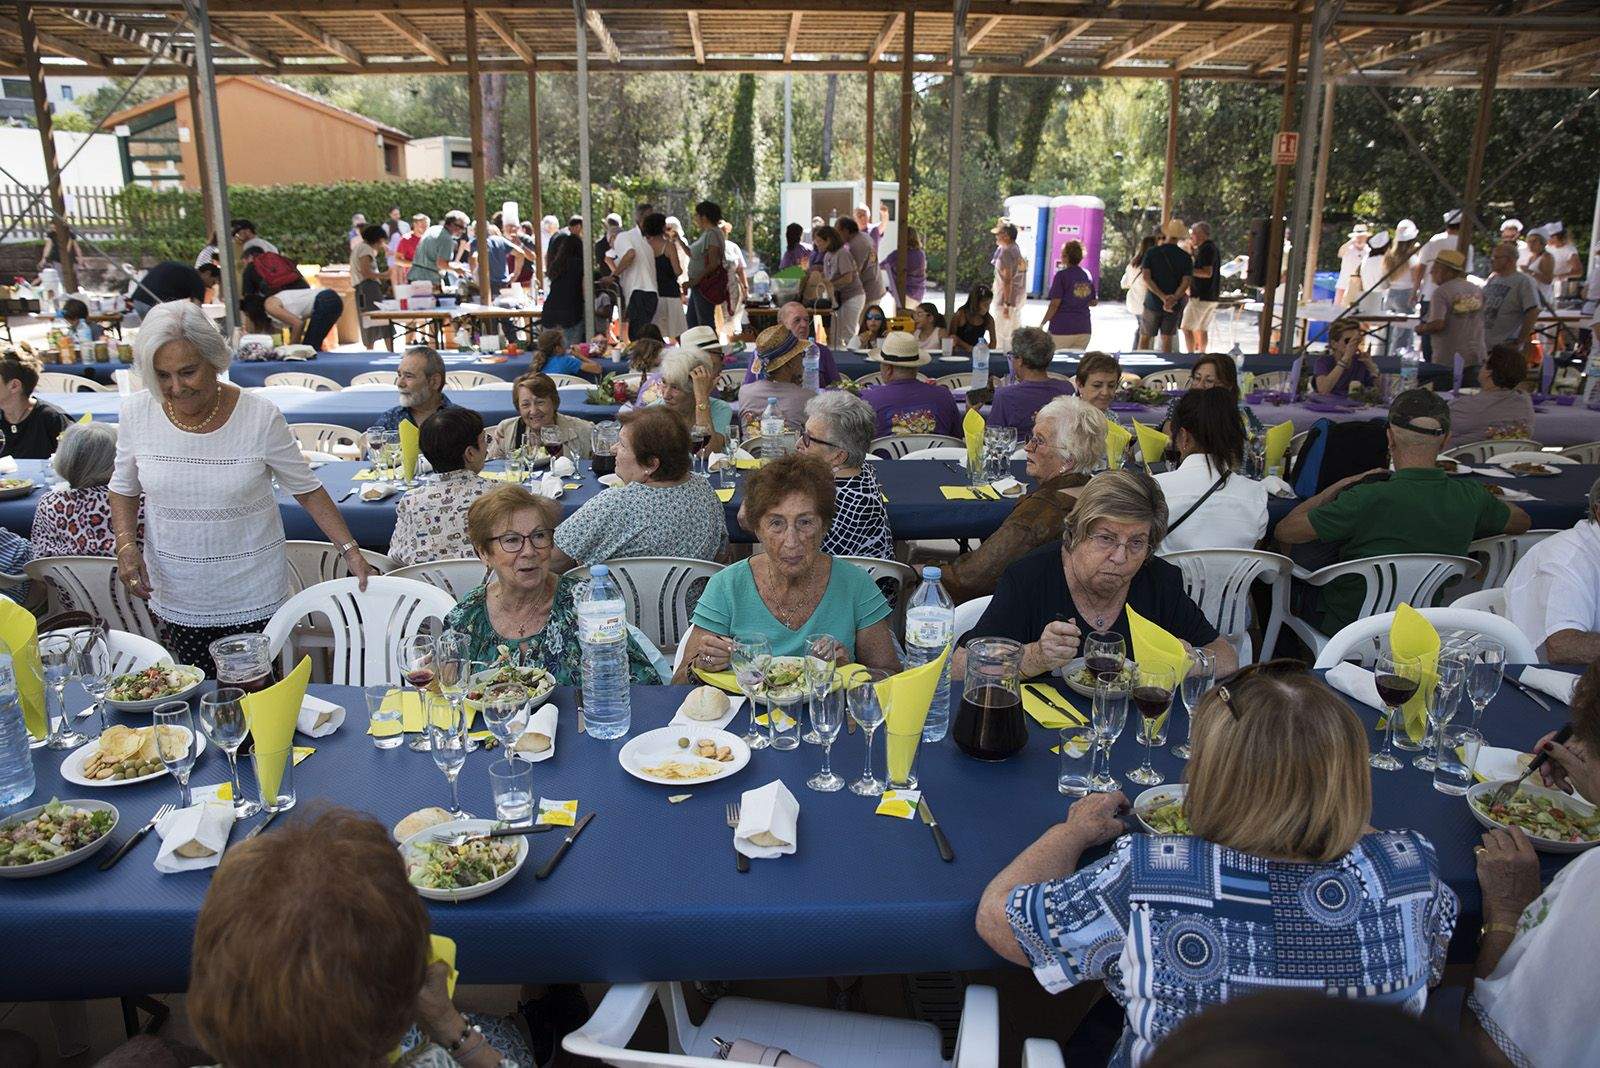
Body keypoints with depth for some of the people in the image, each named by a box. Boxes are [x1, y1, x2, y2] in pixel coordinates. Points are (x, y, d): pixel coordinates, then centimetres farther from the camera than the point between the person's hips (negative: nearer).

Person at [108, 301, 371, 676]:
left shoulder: (261, 416, -13)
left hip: (252, 594, -2)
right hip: (175, 596, 2)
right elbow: (124, 489, 10)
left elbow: (307, 489, -4)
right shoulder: (136, 413, -5)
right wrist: (126, 545, -7)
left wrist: (349, 550, -11)